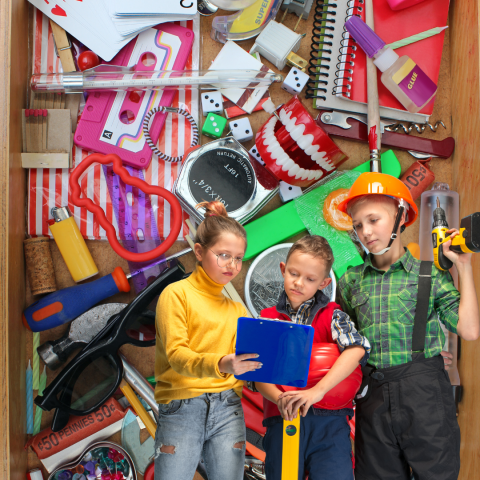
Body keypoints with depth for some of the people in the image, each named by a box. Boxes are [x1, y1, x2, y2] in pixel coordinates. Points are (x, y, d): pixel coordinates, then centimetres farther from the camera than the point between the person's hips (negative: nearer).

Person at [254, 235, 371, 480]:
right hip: (282, 419, 2)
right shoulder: (267, 319, 8)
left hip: (329, 424, -1)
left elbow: (357, 349, -16)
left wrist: (318, 391, -26)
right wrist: (279, 398, -21)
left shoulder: (331, 315, 3)